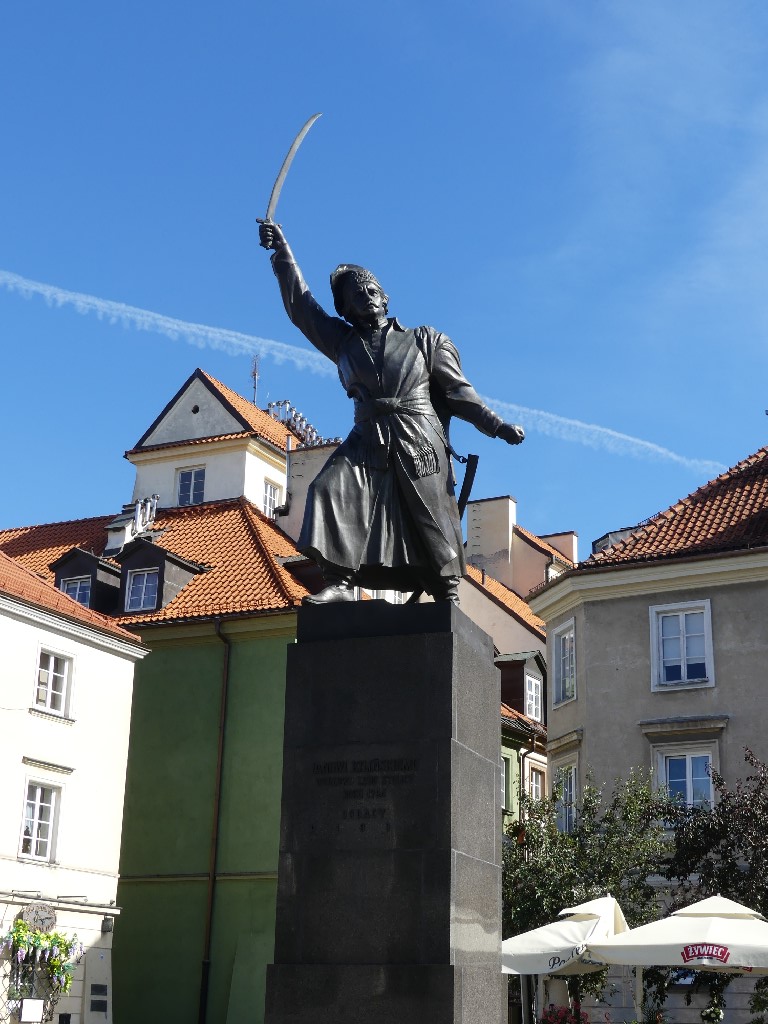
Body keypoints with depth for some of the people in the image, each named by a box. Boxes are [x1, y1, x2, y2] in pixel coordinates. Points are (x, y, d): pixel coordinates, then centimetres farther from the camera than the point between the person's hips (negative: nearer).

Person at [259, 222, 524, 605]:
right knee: (330, 488, -20)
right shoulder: (343, 342, 19)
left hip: (419, 445, -2)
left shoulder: (425, 340, 13)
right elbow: (301, 306, 17)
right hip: (367, 444, 2)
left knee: (431, 521, -2)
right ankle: (339, 583, -24)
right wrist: (282, 252, 10)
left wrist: (498, 426, 2)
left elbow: (457, 390, 11)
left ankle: (448, 598, 9)